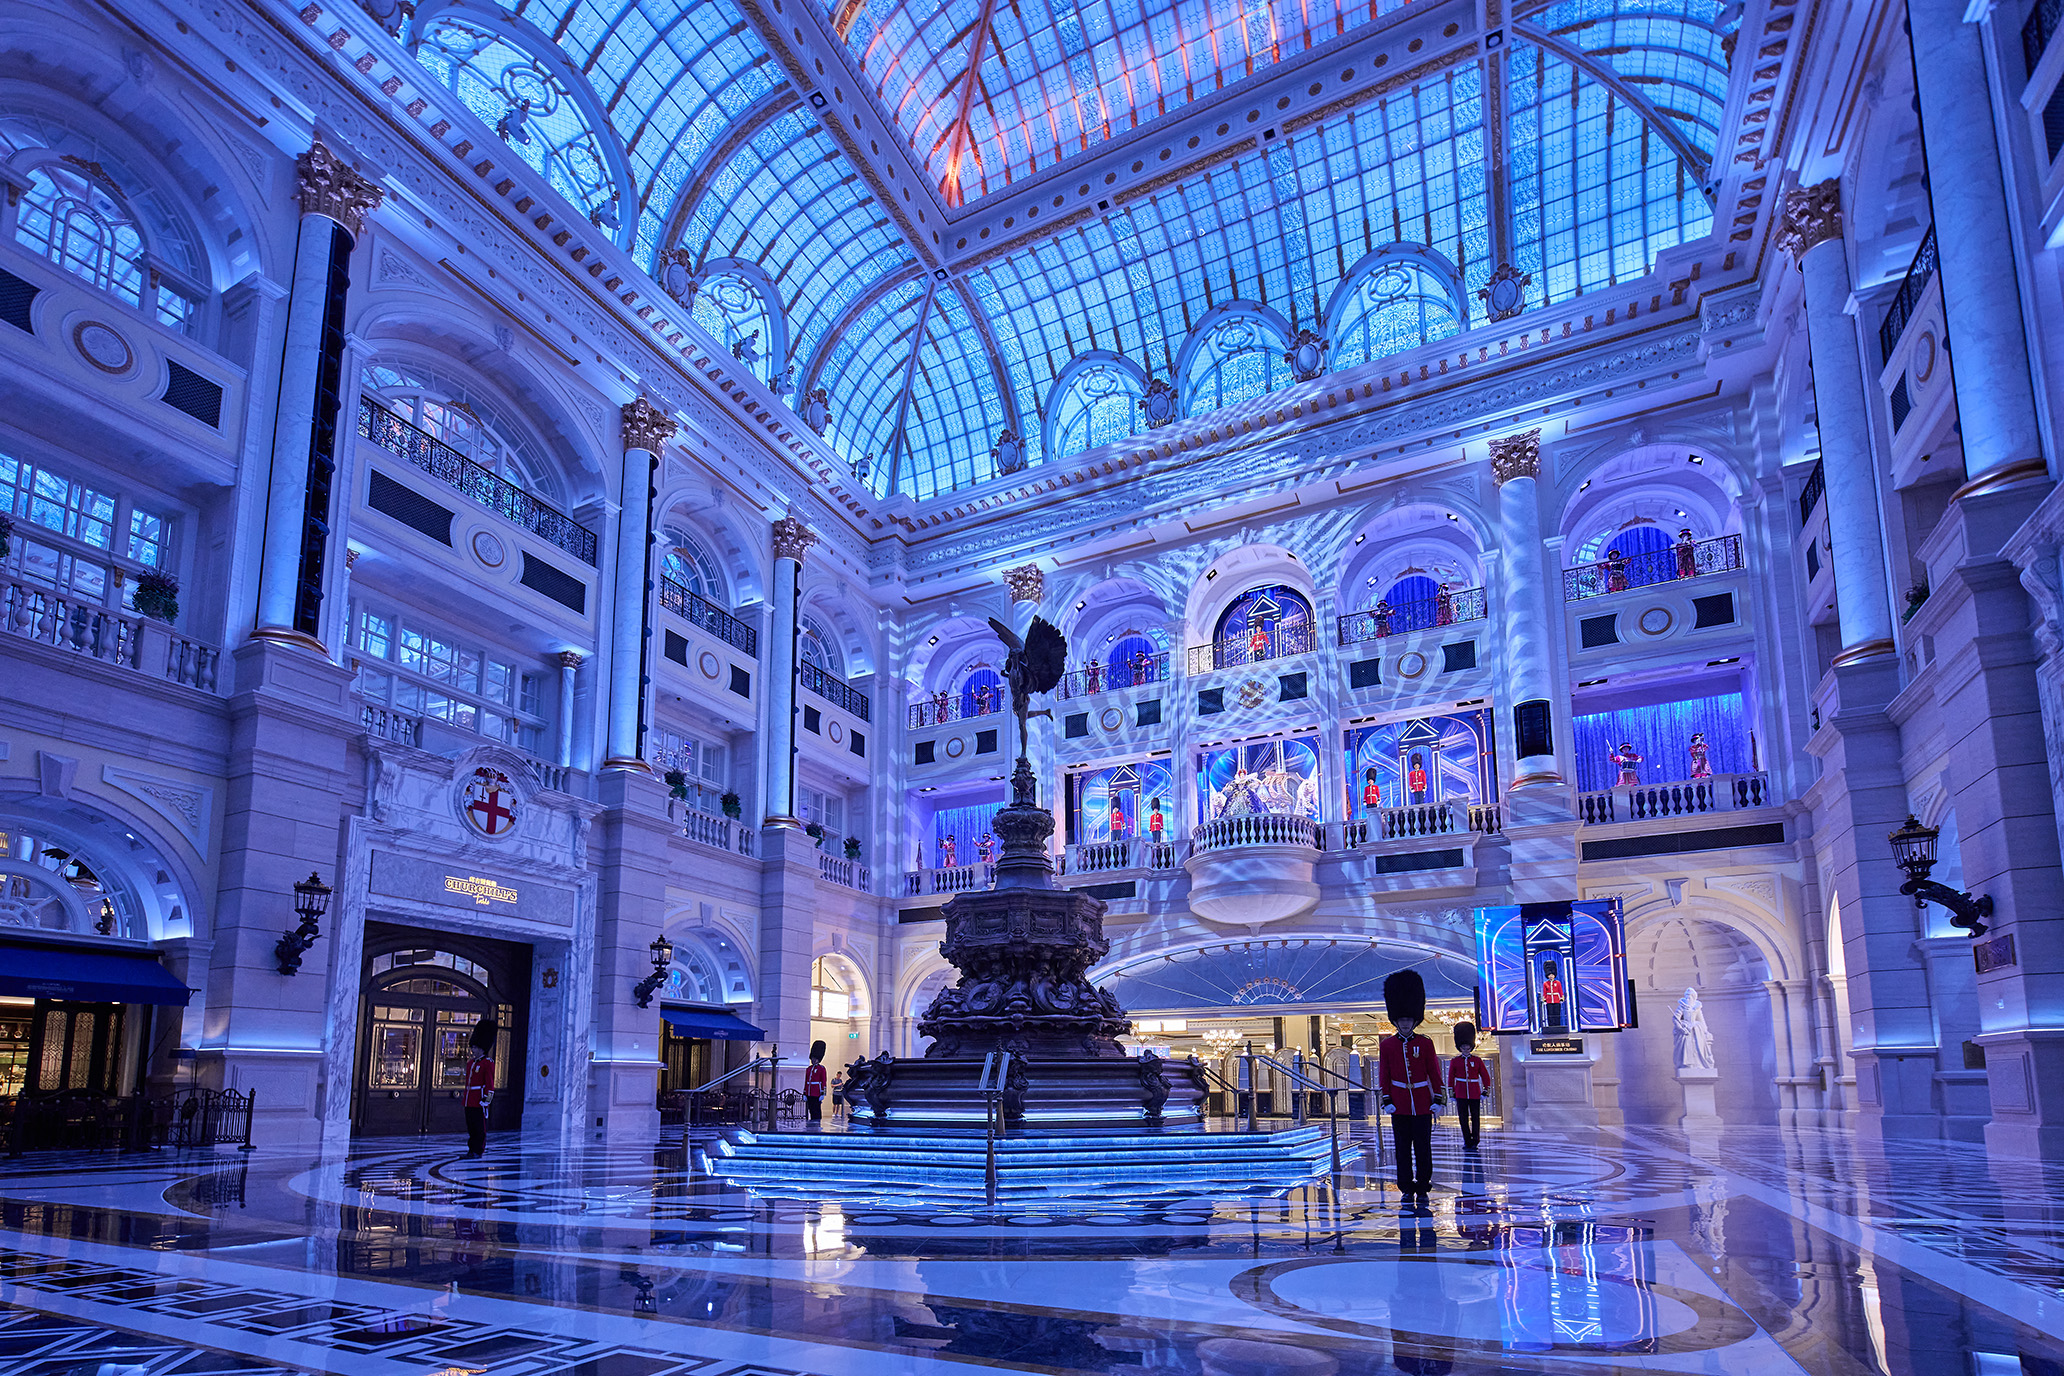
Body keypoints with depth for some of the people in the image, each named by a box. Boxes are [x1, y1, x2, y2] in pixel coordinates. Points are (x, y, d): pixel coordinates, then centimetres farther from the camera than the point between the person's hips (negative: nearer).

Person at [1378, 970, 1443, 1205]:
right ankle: (1407, 1190, 13)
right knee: (1403, 1149, 4)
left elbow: (1434, 1073, 4)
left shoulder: (1425, 1043, 1)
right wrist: (1387, 1100, -2)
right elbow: (1384, 1075, 4)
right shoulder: (1387, 1045, 2)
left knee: (1423, 1149, 1)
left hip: (1422, 1105, -1)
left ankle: (1423, 1189, 11)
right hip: (1399, 1106, 1)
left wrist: (1437, 1099, 0)